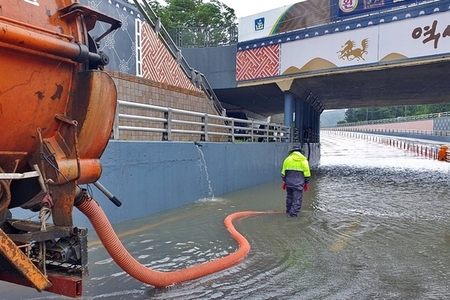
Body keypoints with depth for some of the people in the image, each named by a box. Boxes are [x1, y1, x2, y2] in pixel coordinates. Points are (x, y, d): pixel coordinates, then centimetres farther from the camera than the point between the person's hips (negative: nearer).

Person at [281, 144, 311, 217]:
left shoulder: (287, 159, 6)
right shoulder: (303, 160, 2)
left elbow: (283, 172, 8)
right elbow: (307, 173, 2)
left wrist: (284, 182, 17)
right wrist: (306, 183, 11)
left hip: (289, 182, 3)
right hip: (298, 183, -3)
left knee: (289, 196, 21)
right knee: (297, 199, 2)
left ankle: (289, 210, 35)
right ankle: (293, 213, -2)